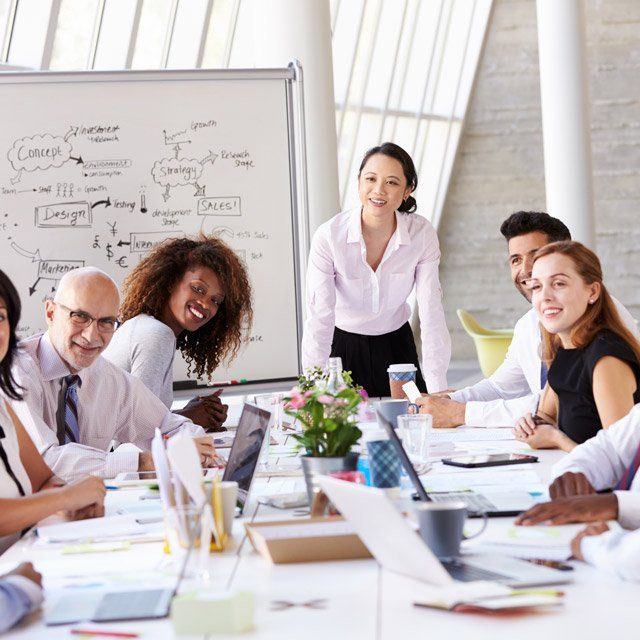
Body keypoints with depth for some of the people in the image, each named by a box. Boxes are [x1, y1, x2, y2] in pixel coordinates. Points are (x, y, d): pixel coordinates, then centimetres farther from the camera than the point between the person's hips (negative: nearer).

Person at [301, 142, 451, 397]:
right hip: (343, 347, -2)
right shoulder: (329, 236, -22)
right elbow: (319, 318, -25)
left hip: (397, 346, 2)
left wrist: (438, 392, -25)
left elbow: (431, 312, -18)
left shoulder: (422, 234, -16)